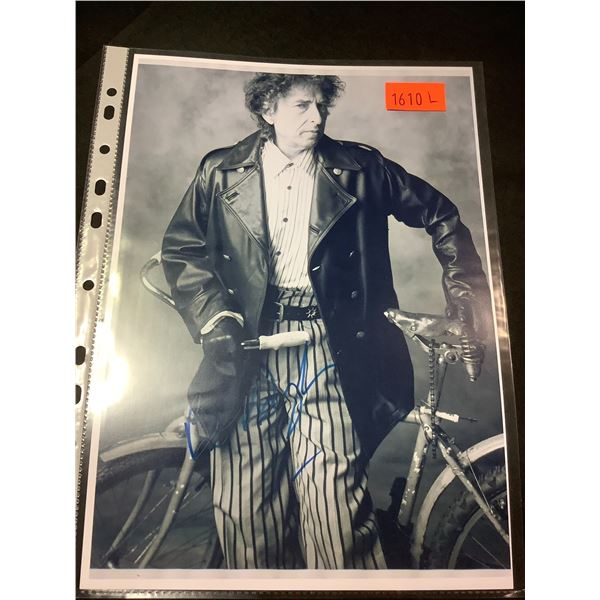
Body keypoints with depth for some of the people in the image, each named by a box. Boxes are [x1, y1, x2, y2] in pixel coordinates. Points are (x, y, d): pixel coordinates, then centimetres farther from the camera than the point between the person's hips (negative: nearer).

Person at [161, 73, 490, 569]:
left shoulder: (358, 169, 8)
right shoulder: (221, 172, 9)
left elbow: (438, 215, 13)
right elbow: (181, 249, 10)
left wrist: (465, 288, 5)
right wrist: (215, 324, -2)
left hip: (325, 349, -1)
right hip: (247, 348, 2)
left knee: (336, 501, -10)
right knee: (246, 506, 5)